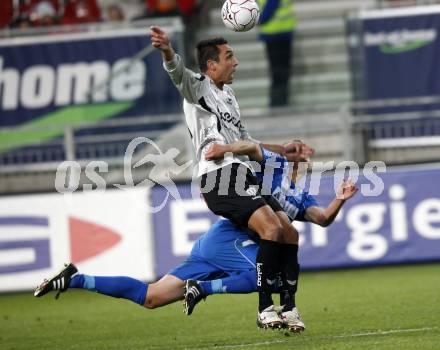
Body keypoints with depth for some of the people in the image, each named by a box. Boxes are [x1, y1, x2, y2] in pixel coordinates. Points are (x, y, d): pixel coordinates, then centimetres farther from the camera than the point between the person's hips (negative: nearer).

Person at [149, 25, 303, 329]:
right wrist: (168, 52, -46)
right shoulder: (199, 87, 1)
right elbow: (179, 74, -23)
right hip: (221, 178, -9)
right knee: (272, 228, -24)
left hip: (243, 175, 9)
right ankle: (265, 310, -20)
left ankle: (289, 309, 7)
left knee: (290, 234, -1)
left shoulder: (228, 95, 28)